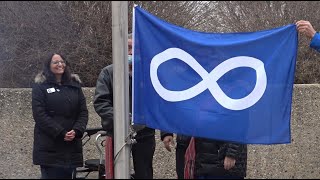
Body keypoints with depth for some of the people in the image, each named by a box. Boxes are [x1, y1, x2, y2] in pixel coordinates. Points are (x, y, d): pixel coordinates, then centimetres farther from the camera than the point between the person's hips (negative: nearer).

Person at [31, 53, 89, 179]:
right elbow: (39, 114, -6)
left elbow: (83, 112, 10)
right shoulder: (40, 86, 4)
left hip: (72, 144, 3)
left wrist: (77, 131, -9)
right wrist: (61, 133, -14)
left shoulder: (75, 85, 16)